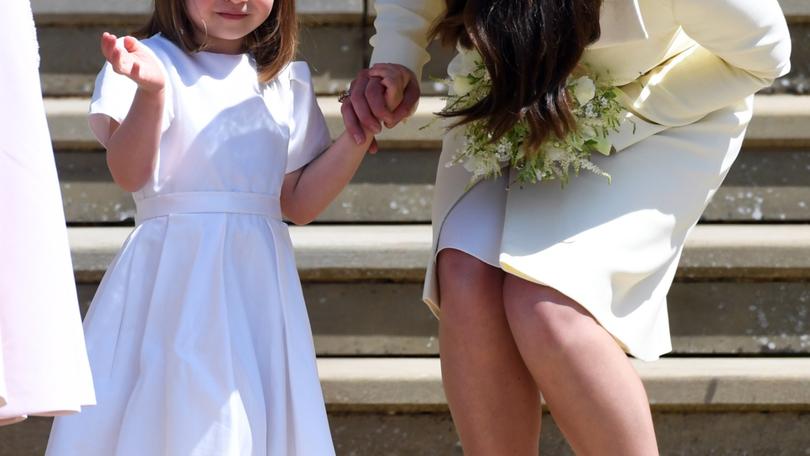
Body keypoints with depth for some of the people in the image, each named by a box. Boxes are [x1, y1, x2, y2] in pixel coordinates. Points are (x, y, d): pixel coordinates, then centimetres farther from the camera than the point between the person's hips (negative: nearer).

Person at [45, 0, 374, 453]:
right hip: (175, 276, -5)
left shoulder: (287, 83, 13)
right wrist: (150, 92, -29)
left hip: (258, 276, 5)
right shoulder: (153, 61, -2)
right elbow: (131, 174, -14)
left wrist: (357, 136, 3)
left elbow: (298, 203, 15)